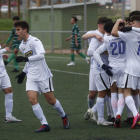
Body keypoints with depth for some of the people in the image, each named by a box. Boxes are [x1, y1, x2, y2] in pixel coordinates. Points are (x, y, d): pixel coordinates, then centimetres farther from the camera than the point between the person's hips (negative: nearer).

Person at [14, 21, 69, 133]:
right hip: (31, 77, 7)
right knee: (32, 99, -11)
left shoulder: (35, 41, -15)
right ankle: (44, 124, -7)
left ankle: (64, 117, 28)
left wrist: (25, 59, -33)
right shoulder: (22, 46, 12)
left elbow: (41, 55, -31)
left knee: (50, 100, 1)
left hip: (43, 76, -7)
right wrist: (24, 72, 28)